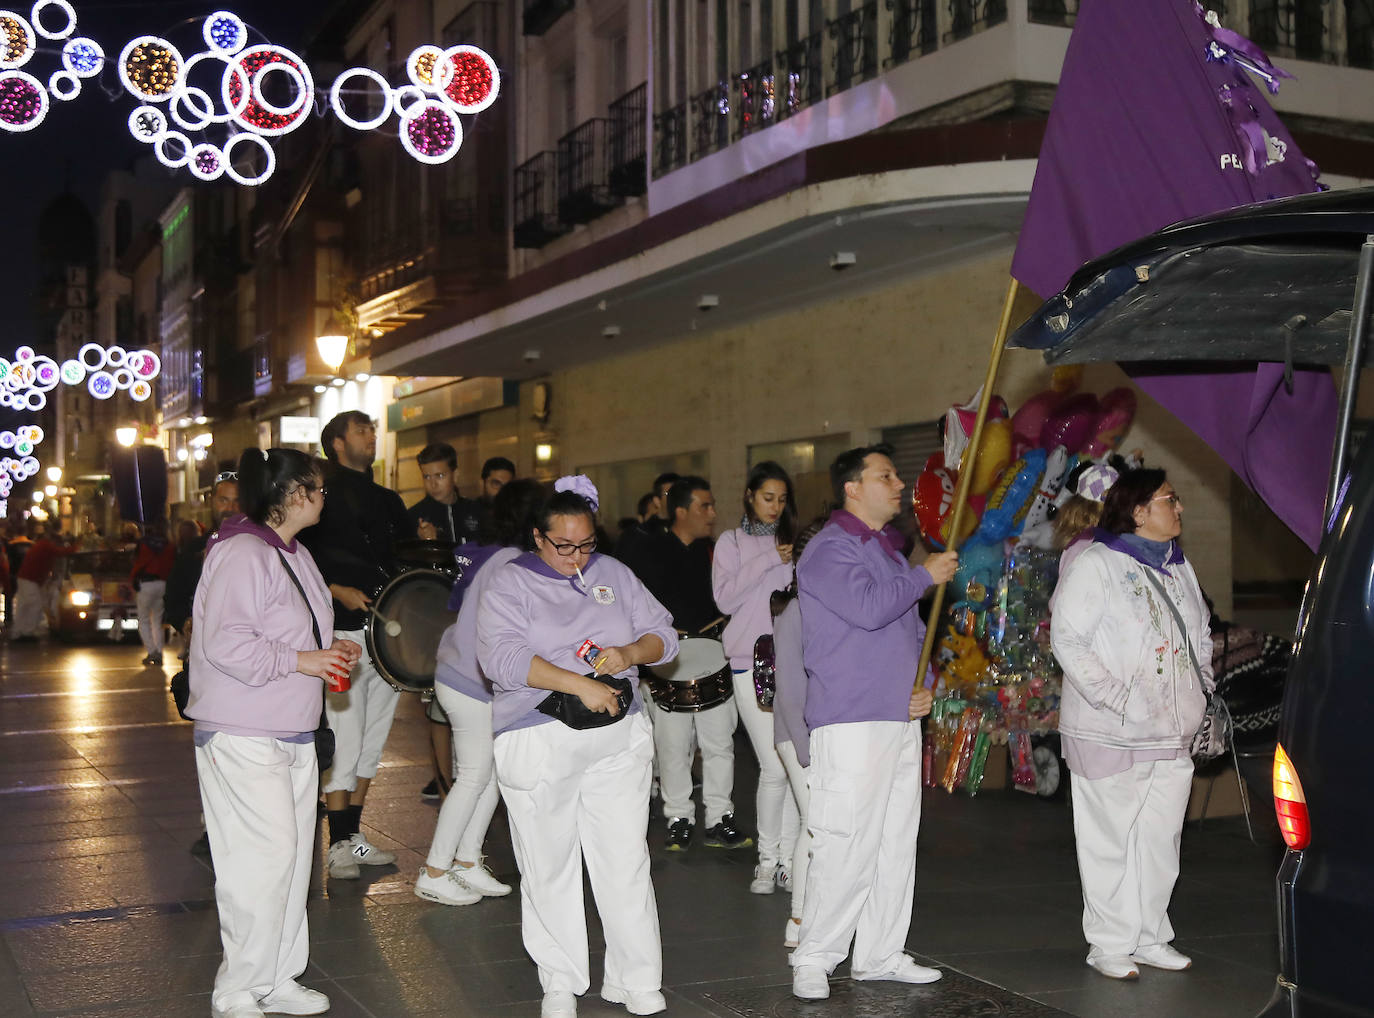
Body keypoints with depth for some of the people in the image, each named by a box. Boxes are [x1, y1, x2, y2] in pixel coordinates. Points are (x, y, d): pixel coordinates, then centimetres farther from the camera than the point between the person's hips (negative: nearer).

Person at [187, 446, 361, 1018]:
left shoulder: (295, 554, 15)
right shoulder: (240, 553, -16)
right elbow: (225, 643, -24)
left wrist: (329, 650, 9)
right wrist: (300, 661, -18)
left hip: (294, 736, 10)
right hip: (242, 739, -10)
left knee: (293, 856, 11)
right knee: (265, 858, -10)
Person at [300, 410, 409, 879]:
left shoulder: (387, 501, 18)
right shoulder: (324, 493, -3)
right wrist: (338, 591, -20)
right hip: (345, 631, -7)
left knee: (373, 738, 11)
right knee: (344, 738, -7)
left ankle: (354, 835, 21)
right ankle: (340, 844, 0)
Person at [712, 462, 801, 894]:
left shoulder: (792, 542, 15)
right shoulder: (731, 542, 7)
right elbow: (725, 598, -6)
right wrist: (765, 562, -12)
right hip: (752, 664, -3)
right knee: (774, 767, -8)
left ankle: (788, 858, 10)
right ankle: (767, 859, 8)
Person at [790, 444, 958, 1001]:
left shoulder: (889, 549, 20)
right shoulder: (830, 549, -8)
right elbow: (870, 607, -24)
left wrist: (925, 684, 9)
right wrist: (926, 575, -9)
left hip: (901, 719, 9)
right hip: (850, 721, -9)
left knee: (897, 841, 11)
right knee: (847, 844, -10)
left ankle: (880, 954, 21)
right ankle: (813, 958, 1)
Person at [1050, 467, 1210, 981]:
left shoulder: (1179, 568, 15)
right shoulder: (1095, 563, -9)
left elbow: (1200, 635, 25)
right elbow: (1068, 638, -14)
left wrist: (1203, 689, 11)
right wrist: (1115, 697, -20)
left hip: (1172, 734, 7)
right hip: (1110, 735, -7)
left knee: (1161, 838, 12)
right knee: (1111, 839, 0)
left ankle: (1150, 937, 24)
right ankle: (1109, 944, 11)